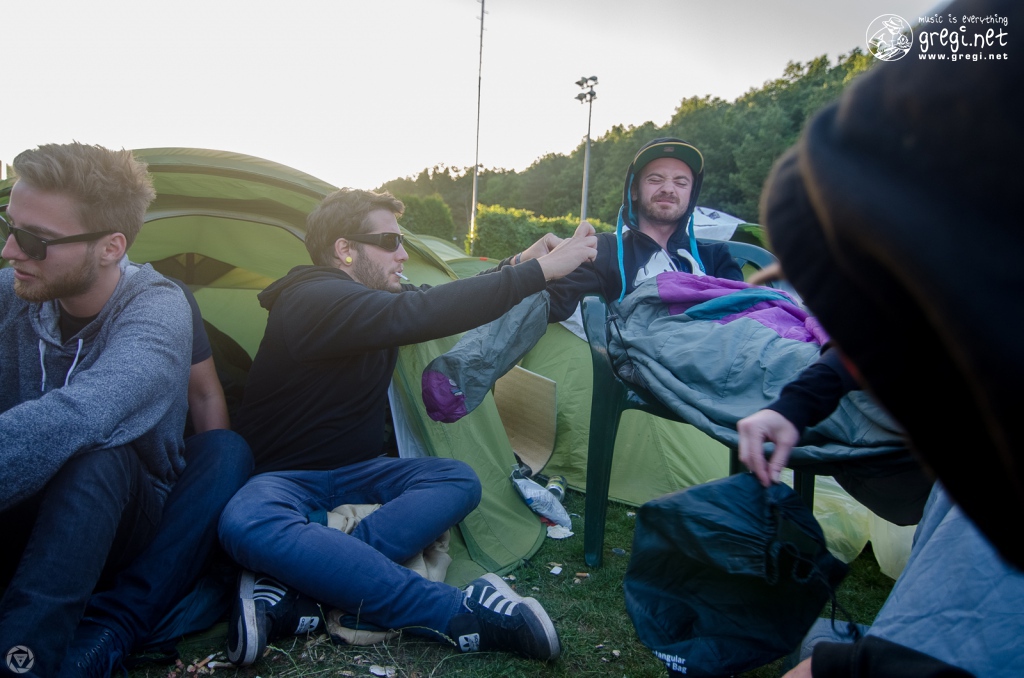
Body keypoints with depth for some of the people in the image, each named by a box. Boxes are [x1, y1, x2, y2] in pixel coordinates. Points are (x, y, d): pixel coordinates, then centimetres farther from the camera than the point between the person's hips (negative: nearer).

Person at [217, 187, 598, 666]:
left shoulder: (377, 296, 5)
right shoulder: (315, 300, -23)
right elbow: (421, 315, -37)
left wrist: (523, 264, -3)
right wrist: (541, 270, -36)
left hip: (355, 473, 7)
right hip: (284, 477, -7)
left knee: (458, 480, -17)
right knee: (247, 524, -40)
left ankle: (282, 580, -28)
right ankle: (459, 614, -46)